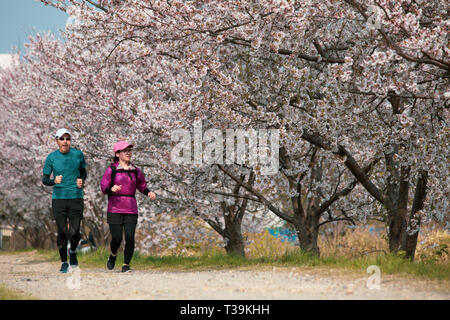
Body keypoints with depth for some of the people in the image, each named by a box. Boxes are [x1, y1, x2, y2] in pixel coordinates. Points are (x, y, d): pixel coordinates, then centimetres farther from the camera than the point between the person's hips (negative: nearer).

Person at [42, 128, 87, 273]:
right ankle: (64, 262, 15)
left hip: (76, 197, 0)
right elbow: (44, 179, 3)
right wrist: (54, 181, -18)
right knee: (62, 233, -1)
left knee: (74, 232, -5)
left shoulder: (78, 154, 3)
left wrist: (81, 181, -4)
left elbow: (83, 171, 18)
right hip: (58, 198, 0)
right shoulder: (51, 158, -1)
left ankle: (73, 252, 27)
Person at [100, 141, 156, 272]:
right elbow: (103, 187, -2)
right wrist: (112, 189, -24)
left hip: (131, 209, 3)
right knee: (117, 238, -7)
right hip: (115, 209, -3)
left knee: (130, 238, -8)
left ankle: (126, 265, 7)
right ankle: (113, 255, 27)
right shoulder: (111, 170, 0)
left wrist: (148, 193, 2)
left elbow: (141, 185, 22)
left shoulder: (135, 171, 10)